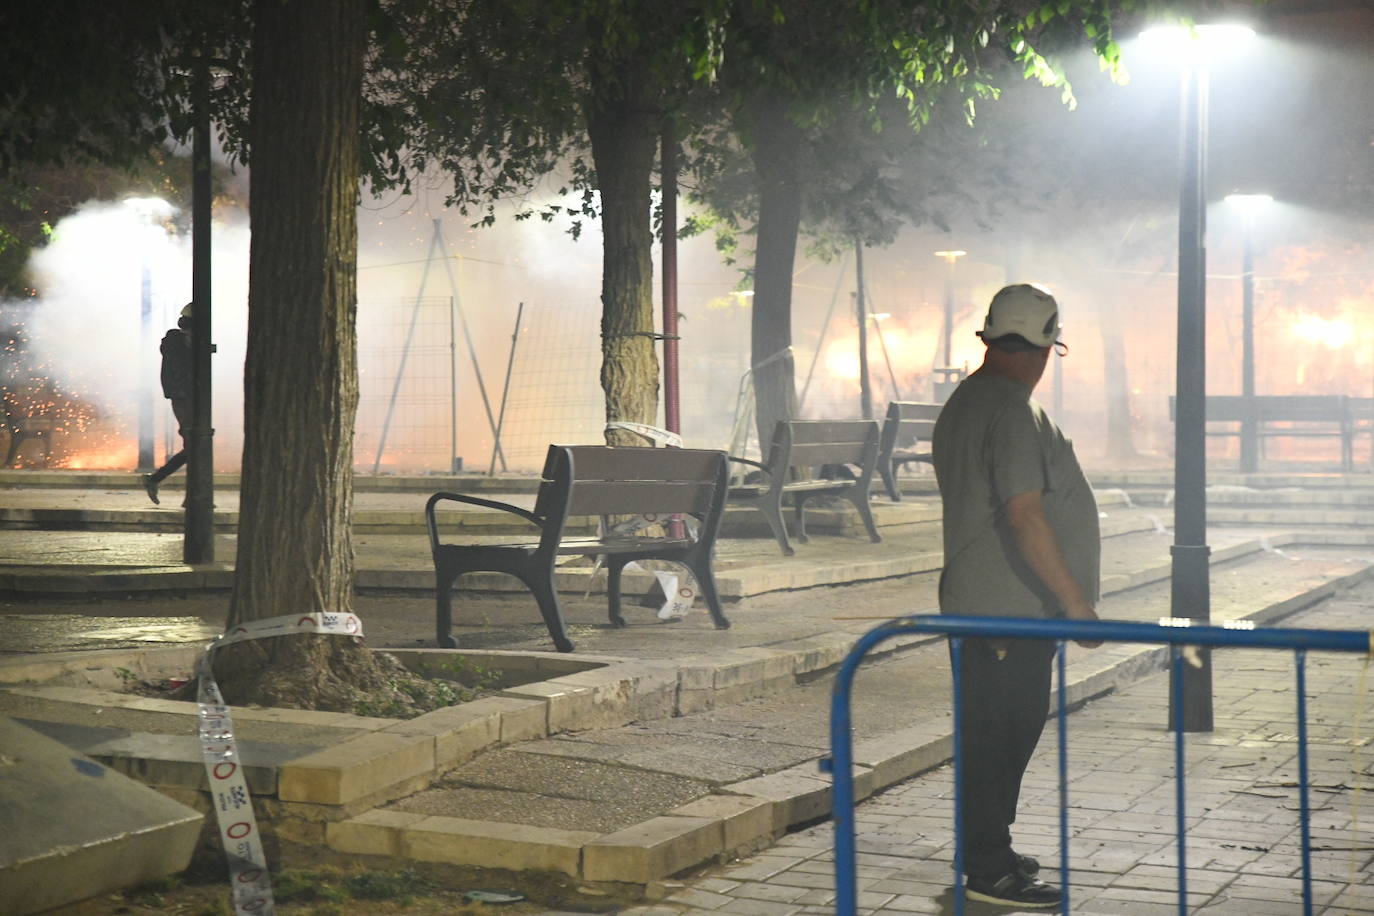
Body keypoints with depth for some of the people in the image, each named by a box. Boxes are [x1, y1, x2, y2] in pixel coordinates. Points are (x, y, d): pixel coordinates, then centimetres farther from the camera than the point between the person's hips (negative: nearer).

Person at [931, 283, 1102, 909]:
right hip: (1013, 608, -10)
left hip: (974, 602, 10)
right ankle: (990, 871, 2)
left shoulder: (961, 404, 14)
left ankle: (987, 851, 27)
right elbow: (1025, 516, -24)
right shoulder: (1014, 413, -18)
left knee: (992, 733, 17)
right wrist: (1076, 600, -20)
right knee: (1004, 734, -4)